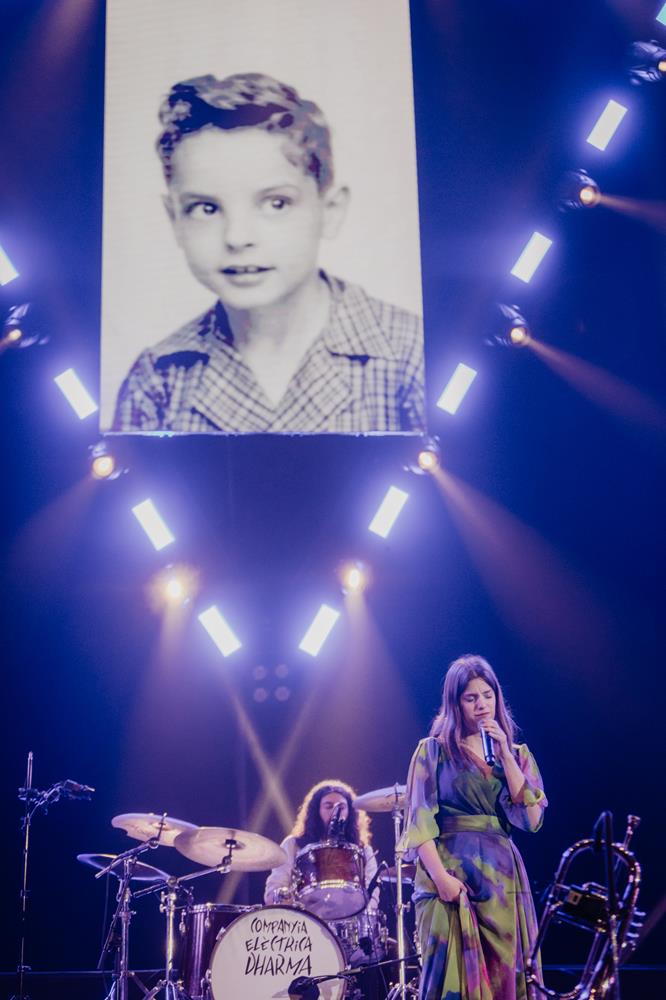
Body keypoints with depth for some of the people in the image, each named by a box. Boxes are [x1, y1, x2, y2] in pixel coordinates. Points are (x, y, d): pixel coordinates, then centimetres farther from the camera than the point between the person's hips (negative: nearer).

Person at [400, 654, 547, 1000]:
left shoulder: (517, 754, 14)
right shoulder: (434, 750, 4)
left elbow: (531, 819, 0)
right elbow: (420, 822, -3)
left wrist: (505, 756, -4)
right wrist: (440, 876, -16)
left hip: (503, 880, 4)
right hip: (450, 875, -3)